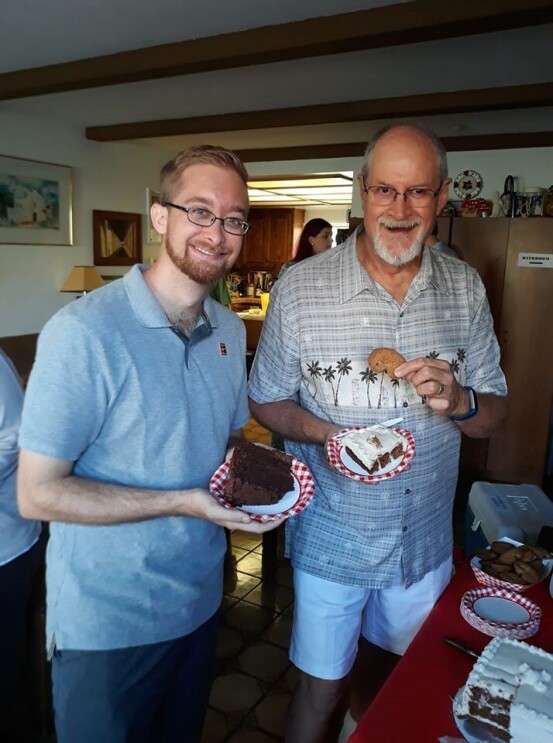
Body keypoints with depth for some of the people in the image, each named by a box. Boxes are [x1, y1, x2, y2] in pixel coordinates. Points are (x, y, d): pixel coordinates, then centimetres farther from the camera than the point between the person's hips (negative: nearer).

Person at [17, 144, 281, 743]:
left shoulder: (231, 330, 1)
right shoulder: (83, 332, -23)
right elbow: (37, 493, -21)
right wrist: (183, 503, -25)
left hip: (200, 600, 6)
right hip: (105, 622, -6)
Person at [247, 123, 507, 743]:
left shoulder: (466, 289, -5)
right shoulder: (300, 289, -14)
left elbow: (494, 417, 0)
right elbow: (265, 401, -5)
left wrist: (458, 402, -23)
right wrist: (327, 433, -25)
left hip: (426, 544, 4)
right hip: (331, 543, -3)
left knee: (391, 679, 28)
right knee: (321, 691, 16)